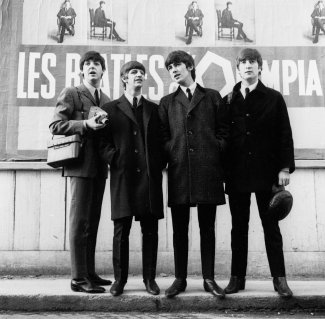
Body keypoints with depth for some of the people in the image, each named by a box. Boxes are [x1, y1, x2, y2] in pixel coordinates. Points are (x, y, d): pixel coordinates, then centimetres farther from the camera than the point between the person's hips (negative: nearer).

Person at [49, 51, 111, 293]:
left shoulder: (106, 100, 18)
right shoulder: (71, 94, 0)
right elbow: (55, 125, -8)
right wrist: (85, 124, -18)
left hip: (99, 166, 7)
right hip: (81, 165, -6)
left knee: (92, 222, 10)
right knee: (80, 221, -6)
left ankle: (89, 273, 18)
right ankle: (78, 278, 0)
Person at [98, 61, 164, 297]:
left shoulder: (154, 109, 16)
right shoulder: (111, 109, 9)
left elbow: (161, 142, 14)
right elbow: (103, 143, 4)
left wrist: (159, 165, 1)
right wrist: (115, 160, -9)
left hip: (150, 177, 2)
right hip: (123, 176, -2)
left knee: (150, 230, 4)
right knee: (121, 229, 1)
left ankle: (150, 278, 14)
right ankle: (120, 279, 13)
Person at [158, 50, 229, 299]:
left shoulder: (213, 97, 12)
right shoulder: (167, 102, 16)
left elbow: (224, 130, 9)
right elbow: (163, 136, 12)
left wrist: (216, 152, -2)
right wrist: (172, 154, -2)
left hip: (208, 170, -1)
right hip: (178, 171, 1)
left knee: (207, 227, 4)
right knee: (179, 228, 4)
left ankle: (209, 278, 12)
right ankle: (180, 278, 13)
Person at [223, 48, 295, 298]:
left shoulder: (274, 98, 4)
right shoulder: (228, 101, 9)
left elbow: (284, 134, 2)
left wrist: (285, 167, -6)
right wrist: (223, 169, 2)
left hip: (266, 172, -2)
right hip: (237, 173, 2)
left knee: (271, 226, 4)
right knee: (239, 227, 8)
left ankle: (279, 278, 11)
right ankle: (237, 277, 16)